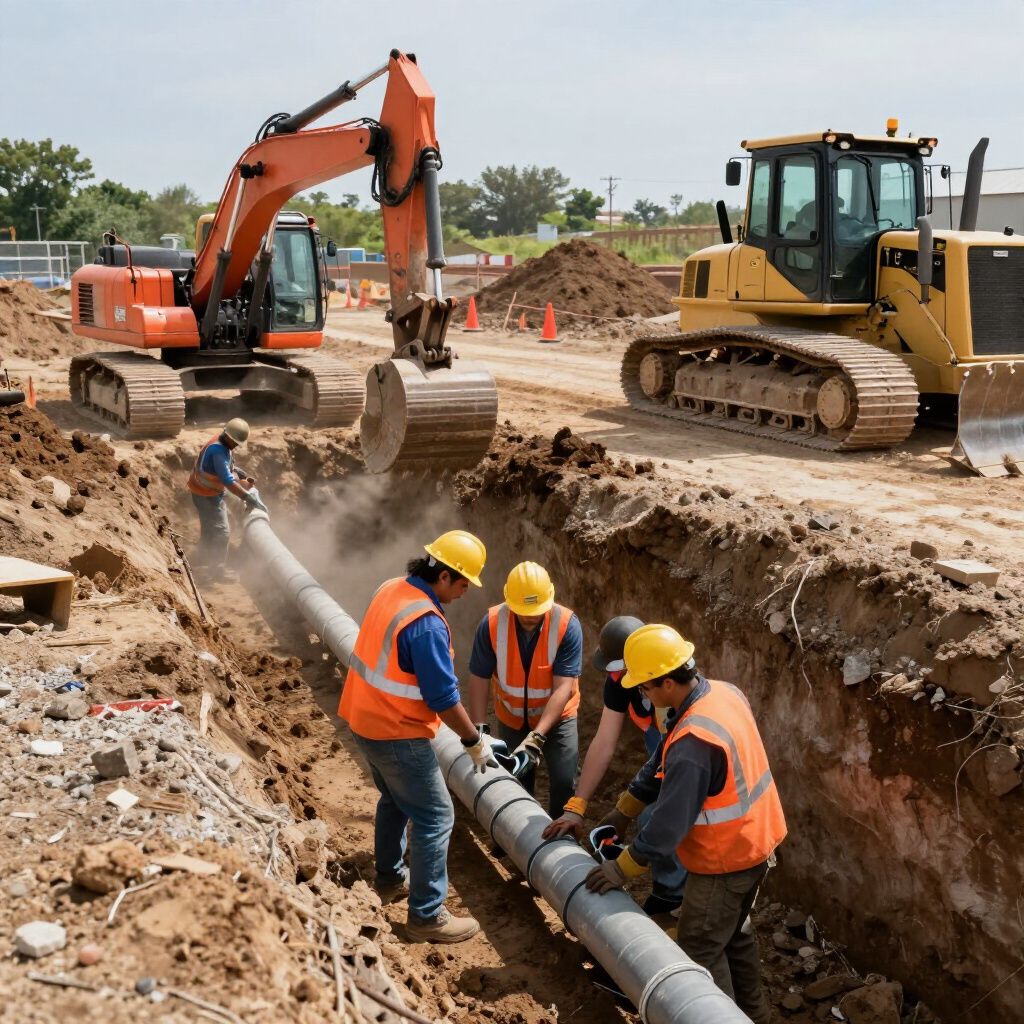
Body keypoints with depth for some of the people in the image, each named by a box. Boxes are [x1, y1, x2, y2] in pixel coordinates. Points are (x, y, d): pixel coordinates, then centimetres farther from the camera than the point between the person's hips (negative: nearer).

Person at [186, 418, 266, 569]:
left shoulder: (223, 444, 0)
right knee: (221, 532, -5)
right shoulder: (218, 450, -30)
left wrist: (244, 476, 3)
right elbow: (228, 481, -35)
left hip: (207, 493, 10)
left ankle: (205, 559, 41)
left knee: (209, 528, 25)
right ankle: (216, 568, 3)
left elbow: (229, 467, 17)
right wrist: (248, 497, -35)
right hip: (207, 496, -10)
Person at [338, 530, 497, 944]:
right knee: (435, 817, 2)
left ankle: (390, 878, 44)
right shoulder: (427, 622, -28)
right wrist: (475, 742, -9)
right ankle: (427, 916, 9)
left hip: (366, 720, 9)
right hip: (398, 735, -9)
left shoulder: (392, 589, 0)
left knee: (395, 800, 28)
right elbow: (444, 698, -23)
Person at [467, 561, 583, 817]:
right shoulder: (492, 624, -23)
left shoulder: (568, 625, -28)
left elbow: (564, 687, -29)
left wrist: (536, 736, -36)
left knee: (564, 783, -9)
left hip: (556, 717, -2)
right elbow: (479, 681, -16)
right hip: (511, 718, 2)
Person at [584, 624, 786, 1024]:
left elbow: (670, 820, -28)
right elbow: (662, 767, 5)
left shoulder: (693, 742, -35)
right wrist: (623, 809, 9)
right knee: (734, 933, 27)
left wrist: (624, 867, -14)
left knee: (700, 950, 8)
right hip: (753, 841, 10)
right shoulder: (723, 692, -5)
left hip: (725, 860, -10)